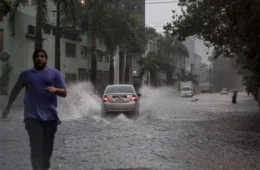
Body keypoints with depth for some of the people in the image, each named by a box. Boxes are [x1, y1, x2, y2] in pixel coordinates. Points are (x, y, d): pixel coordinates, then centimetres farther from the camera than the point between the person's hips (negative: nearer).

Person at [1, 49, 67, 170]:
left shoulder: (54, 73, 7)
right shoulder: (26, 74, 10)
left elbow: (64, 93, 4)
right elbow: (16, 90, 22)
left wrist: (55, 89, -18)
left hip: (50, 116, 1)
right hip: (32, 116, -1)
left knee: (47, 147, 7)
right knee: (36, 146, -10)